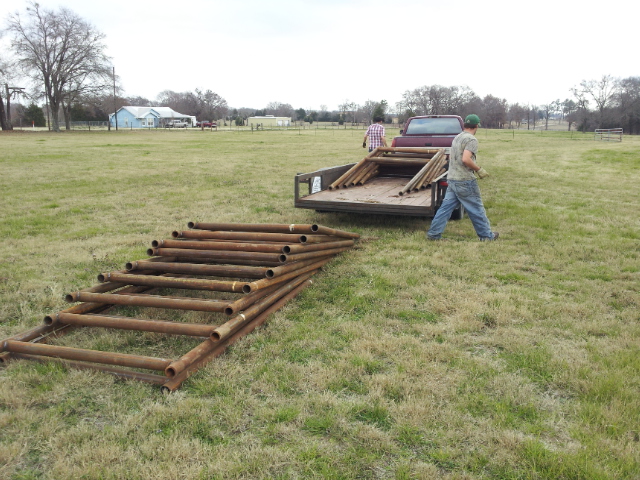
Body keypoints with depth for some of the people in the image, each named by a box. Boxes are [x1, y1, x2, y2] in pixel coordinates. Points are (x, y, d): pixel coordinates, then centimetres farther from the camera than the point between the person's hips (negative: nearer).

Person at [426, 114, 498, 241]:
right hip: (465, 181, -8)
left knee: (446, 207, 8)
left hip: (451, 179, 8)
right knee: (476, 209, 3)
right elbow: (466, 159, -26)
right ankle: (487, 235, 14)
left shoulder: (457, 138, 15)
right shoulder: (471, 139, -12)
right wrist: (479, 170, -14)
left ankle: (433, 233, 6)